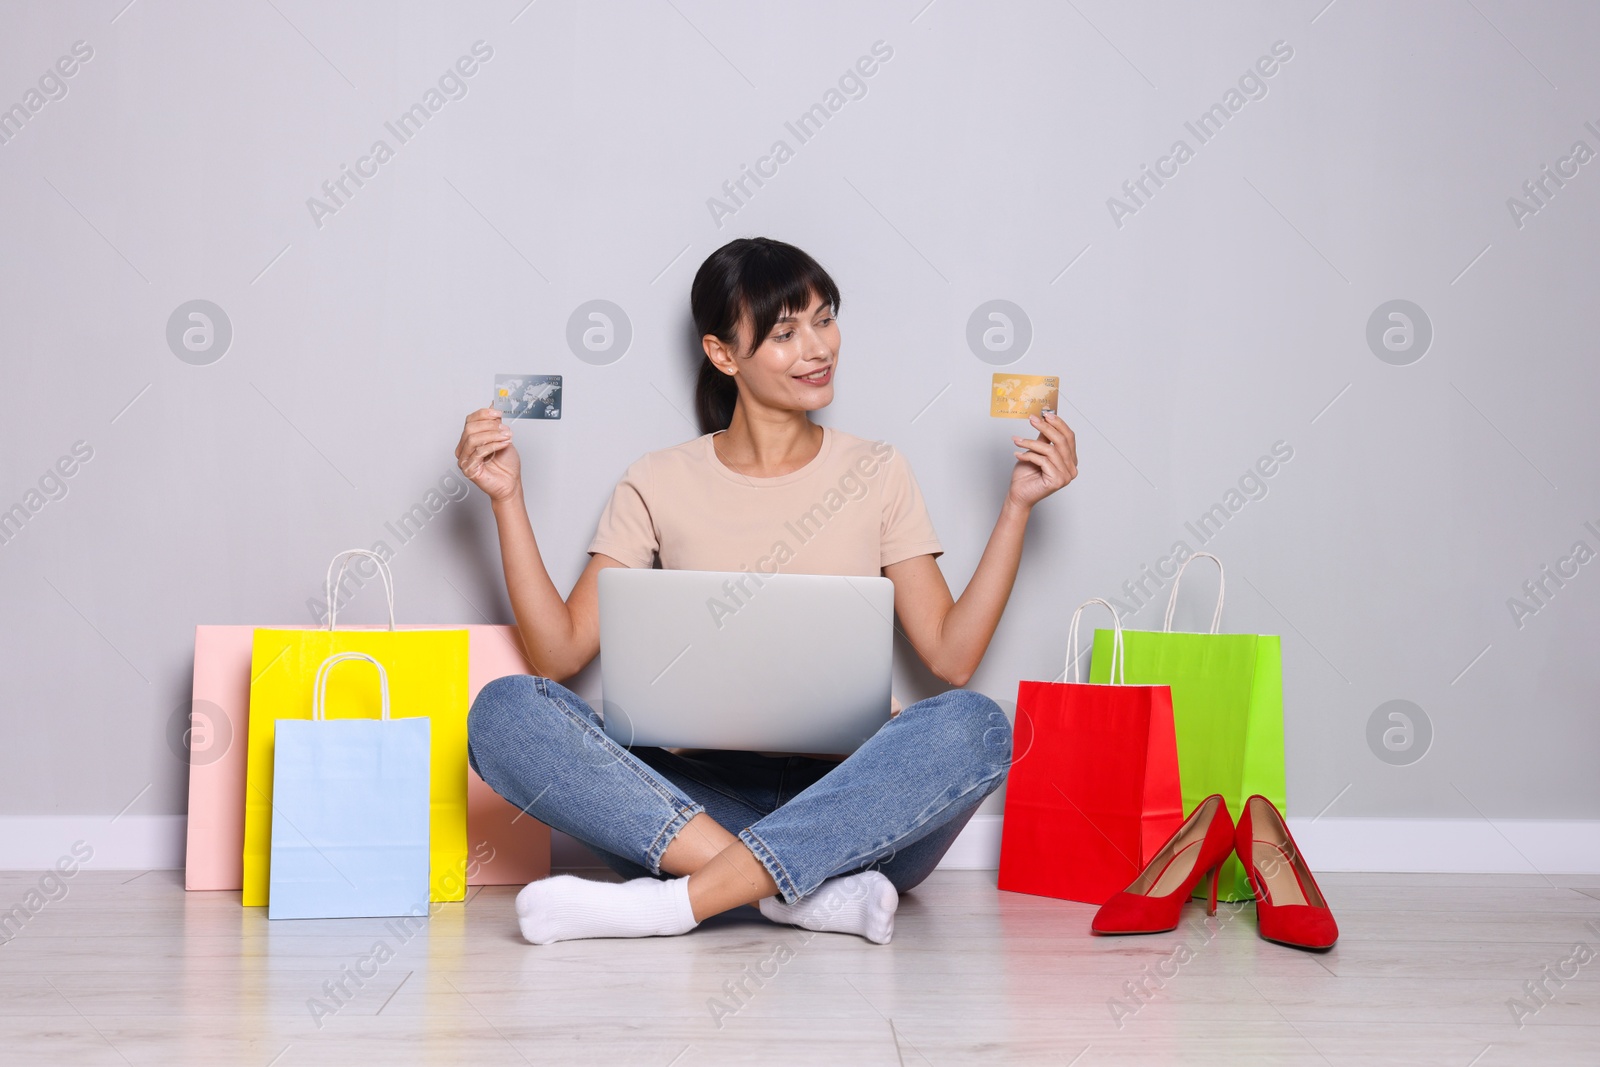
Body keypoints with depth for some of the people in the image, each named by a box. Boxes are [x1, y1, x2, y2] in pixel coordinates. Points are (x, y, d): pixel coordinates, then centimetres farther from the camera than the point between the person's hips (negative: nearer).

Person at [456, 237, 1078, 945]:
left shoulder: (877, 475, 11)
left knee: (972, 725, -31)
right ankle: (812, 891, -32)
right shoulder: (660, 484, 10)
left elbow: (952, 657, 2)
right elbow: (559, 654, 2)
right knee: (504, 710, -22)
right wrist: (507, 500, -3)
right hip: (698, 798, 0)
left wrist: (1018, 507, -2)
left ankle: (674, 900, -33)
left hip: (852, 810, 0)